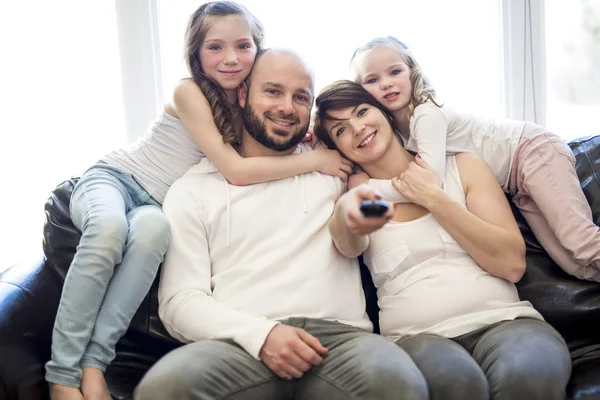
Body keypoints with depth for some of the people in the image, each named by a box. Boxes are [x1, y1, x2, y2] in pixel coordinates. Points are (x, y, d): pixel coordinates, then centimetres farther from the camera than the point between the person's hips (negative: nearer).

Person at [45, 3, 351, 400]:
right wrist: (316, 160, -19)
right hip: (111, 178, -3)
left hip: (155, 206, 4)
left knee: (153, 228, -35)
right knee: (110, 225, -40)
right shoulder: (189, 92, -14)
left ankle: (93, 362, -35)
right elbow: (235, 170, -21)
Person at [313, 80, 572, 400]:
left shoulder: (463, 168, 12)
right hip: (417, 336, 0)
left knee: (528, 374, -35)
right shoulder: (353, 195, 13)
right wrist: (347, 214, -37)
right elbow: (348, 246, -13)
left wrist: (433, 198, -2)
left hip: (501, 320, 0)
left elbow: (512, 264, 2)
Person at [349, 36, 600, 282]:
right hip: (514, 184, 7)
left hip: (532, 149, -7)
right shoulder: (395, 129, -1)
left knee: (578, 240, -22)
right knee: (574, 265, -5)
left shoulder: (428, 115, -25)